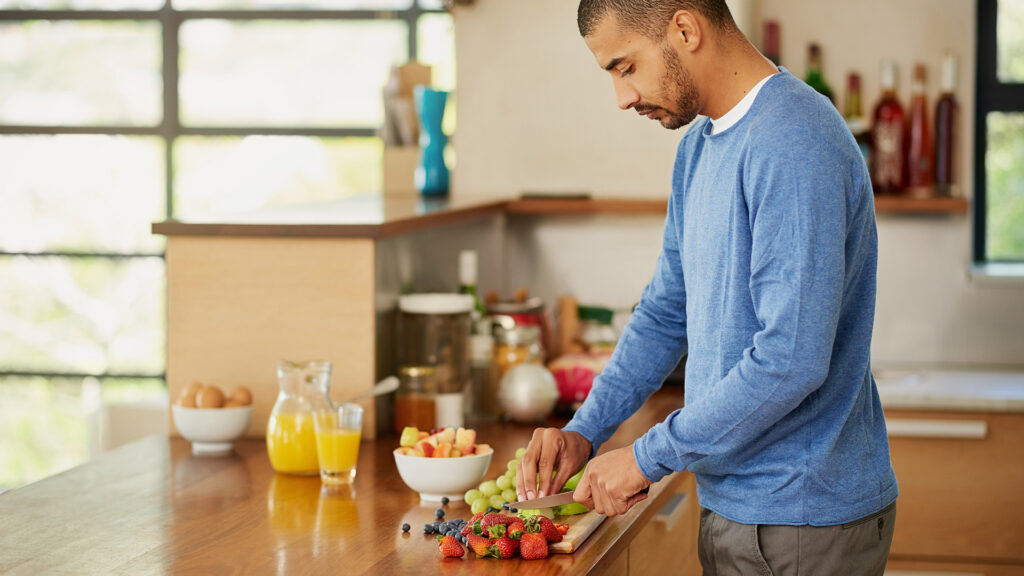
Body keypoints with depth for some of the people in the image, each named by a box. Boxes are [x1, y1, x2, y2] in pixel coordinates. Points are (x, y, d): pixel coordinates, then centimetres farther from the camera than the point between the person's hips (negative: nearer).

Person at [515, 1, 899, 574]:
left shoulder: (793, 145, -22)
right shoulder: (700, 146, 10)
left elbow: (791, 360, -27)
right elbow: (667, 312, 18)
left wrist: (648, 457, -19)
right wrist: (585, 431, 5)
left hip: (804, 523, -8)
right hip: (733, 505, 9)